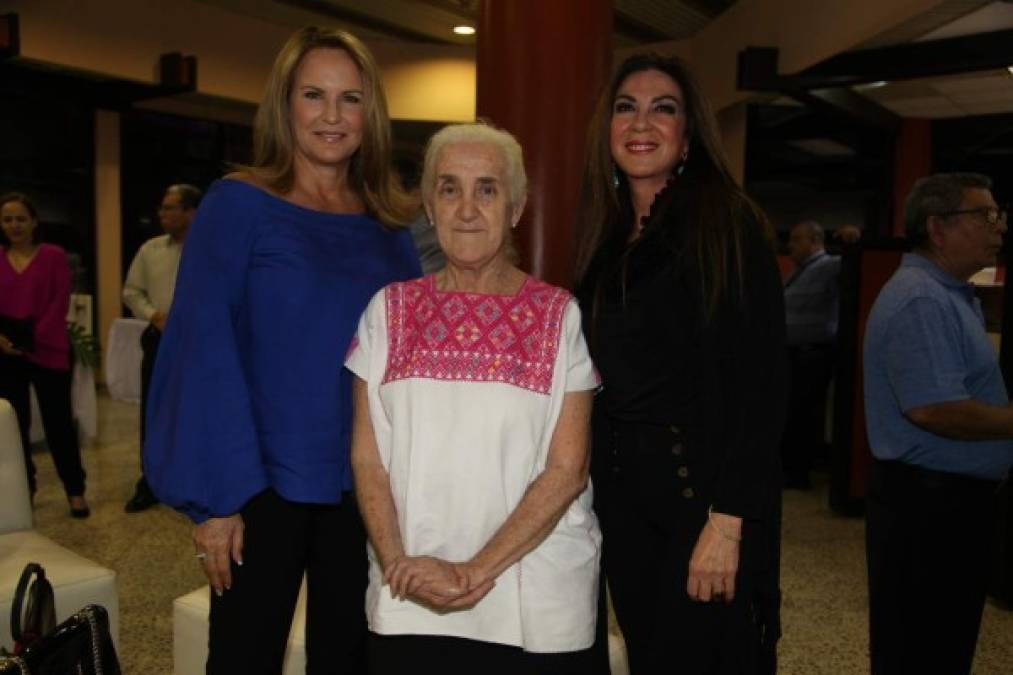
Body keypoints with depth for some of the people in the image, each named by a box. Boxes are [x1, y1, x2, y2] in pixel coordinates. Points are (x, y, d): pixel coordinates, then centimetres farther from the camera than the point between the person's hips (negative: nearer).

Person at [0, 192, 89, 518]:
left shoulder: (54, 255, 0)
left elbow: (61, 301, -6)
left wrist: (35, 338, -14)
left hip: (47, 349, -3)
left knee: (58, 421, 1)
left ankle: (75, 491, 9)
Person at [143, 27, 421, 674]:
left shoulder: (388, 225, 6)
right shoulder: (239, 202, -6)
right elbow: (205, 348, -11)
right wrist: (218, 493, -15)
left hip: (367, 483, 4)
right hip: (265, 480, -4)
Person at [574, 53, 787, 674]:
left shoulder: (728, 223, -8)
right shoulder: (606, 237, 10)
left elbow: (761, 384, -14)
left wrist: (728, 521, -19)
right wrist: (595, 490, 9)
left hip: (702, 492, -6)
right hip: (621, 495, 6)